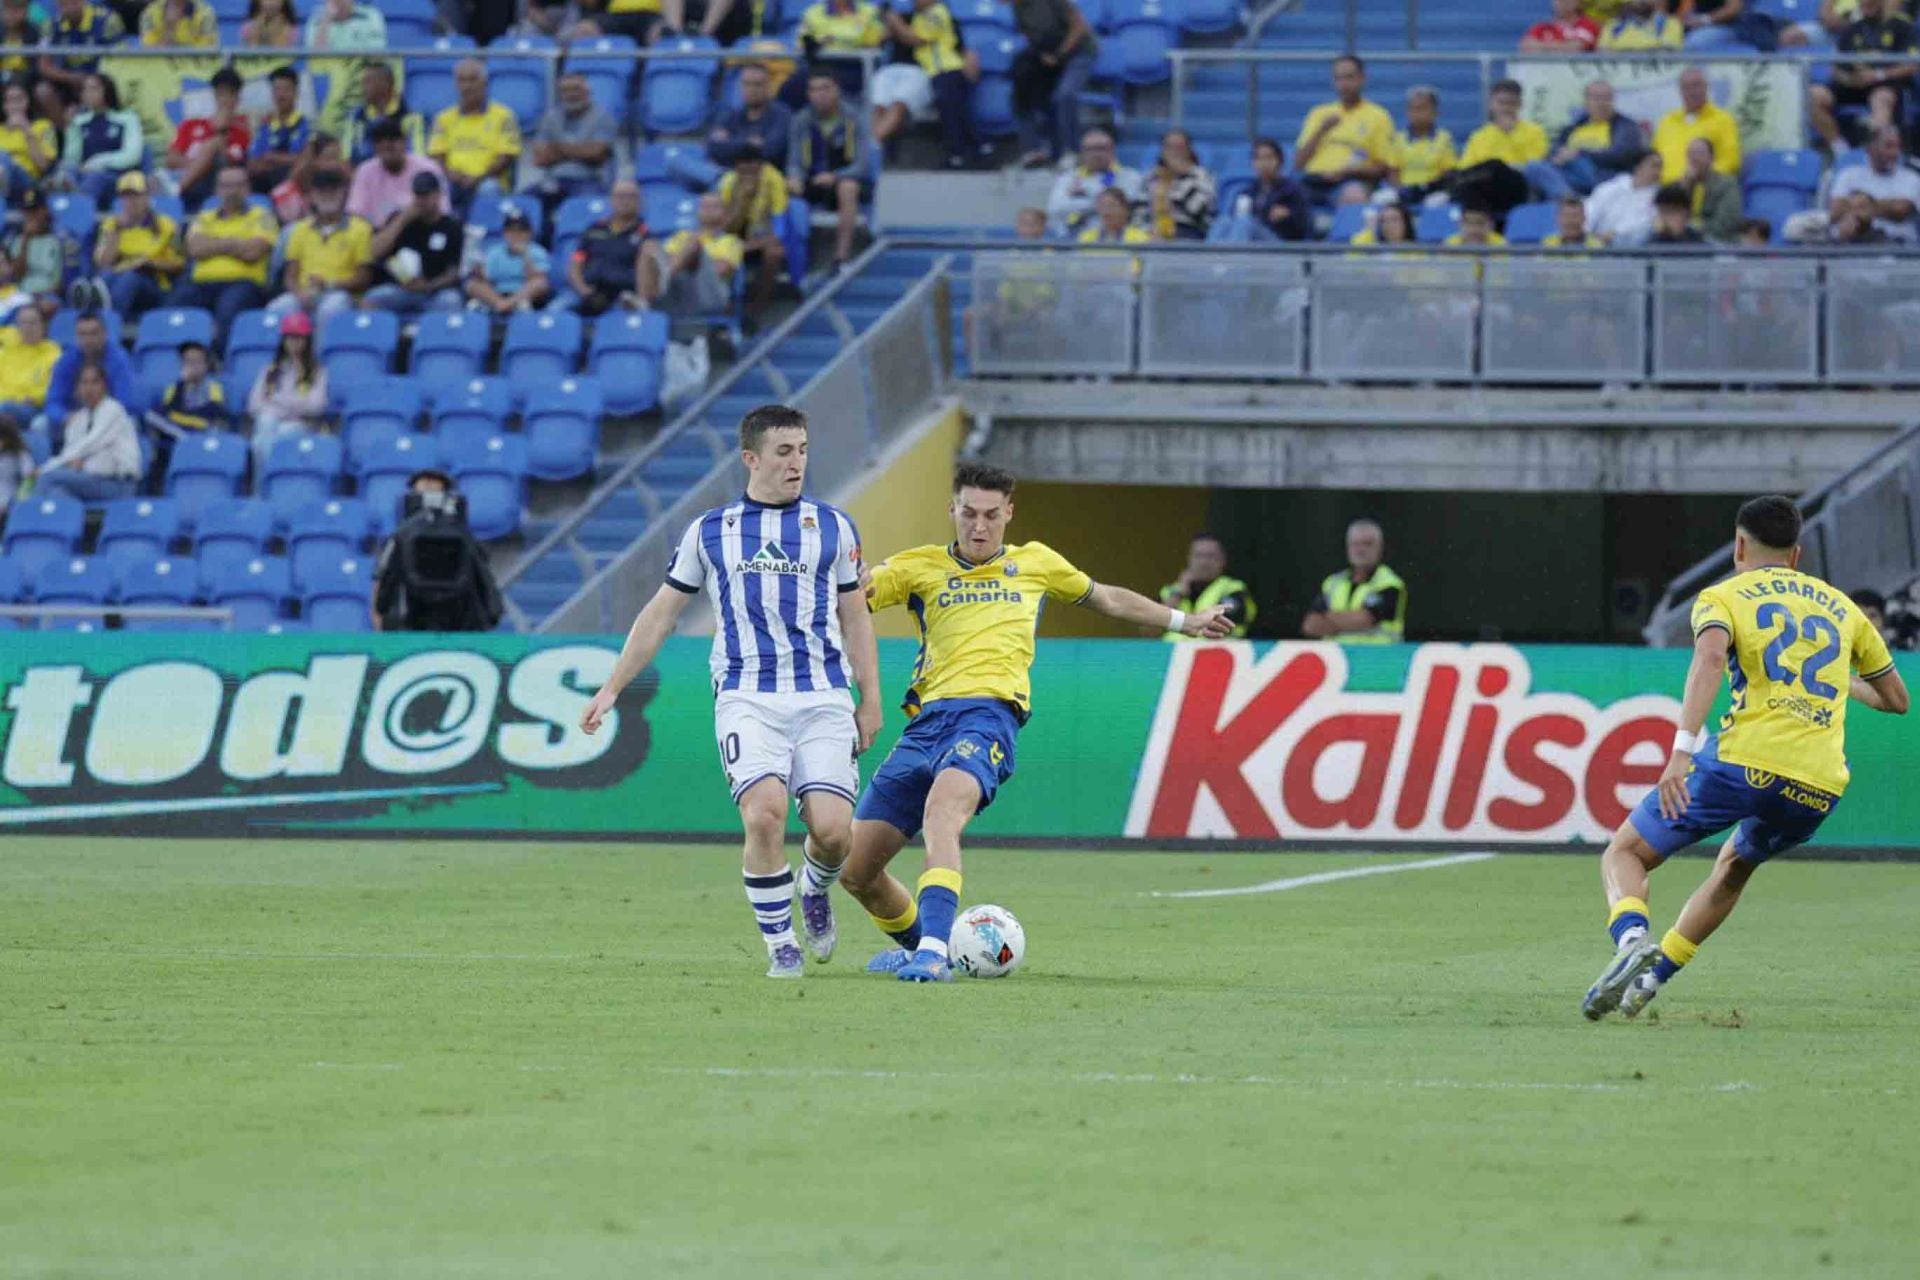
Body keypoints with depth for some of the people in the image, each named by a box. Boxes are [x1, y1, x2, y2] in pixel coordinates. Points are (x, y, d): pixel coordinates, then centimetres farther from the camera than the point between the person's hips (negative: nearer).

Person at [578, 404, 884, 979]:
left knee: (832, 830, -13)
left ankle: (816, 890, 24)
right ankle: (780, 946, -5)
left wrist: (871, 701, 10)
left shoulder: (833, 526, 11)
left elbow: (855, 619, 17)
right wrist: (610, 689, 14)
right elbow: (659, 614, 16)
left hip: (824, 699, 1)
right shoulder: (709, 531, 10)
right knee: (764, 815, -23)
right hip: (746, 699, -1)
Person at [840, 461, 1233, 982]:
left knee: (941, 810, -37)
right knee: (855, 869, 2)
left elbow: (1106, 598, 36)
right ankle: (915, 943, 31)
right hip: (927, 719, 3)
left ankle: (934, 952, -47)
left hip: (989, 714, -3)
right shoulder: (920, 567, 16)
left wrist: (1185, 621, 42)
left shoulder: (1036, 563, 19)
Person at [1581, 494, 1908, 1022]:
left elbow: (1711, 655, -14)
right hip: (1821, 788, 4)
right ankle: (1651, 977, 21)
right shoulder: (1841, 607, 23)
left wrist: (1683, 748, -22)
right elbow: (1896, 699, 30)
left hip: (1746, 761, -4)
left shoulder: (1723, 596, 10)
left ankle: (1633, 940, -22)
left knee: (1625, 853, 8)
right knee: (1734, 868, 32)